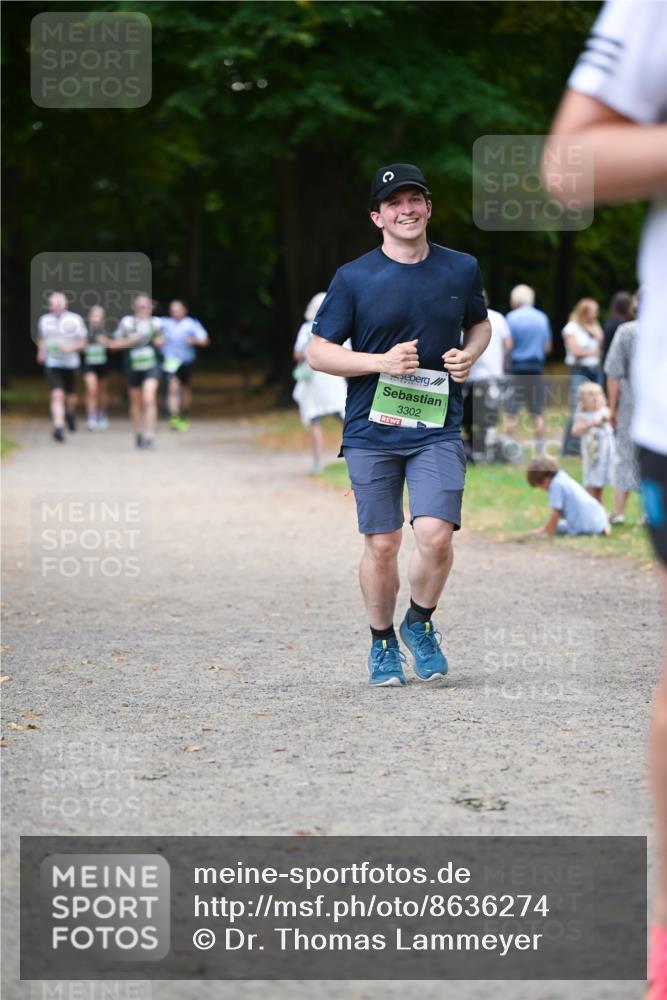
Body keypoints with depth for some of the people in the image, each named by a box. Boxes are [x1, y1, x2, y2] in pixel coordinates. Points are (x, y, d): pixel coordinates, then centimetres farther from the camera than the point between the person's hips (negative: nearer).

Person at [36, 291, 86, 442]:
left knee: (71, 396, 15)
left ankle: (70, 413, 48)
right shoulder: (44, 320, 3)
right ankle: (58, 428, -22)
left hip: (70, 363, 1)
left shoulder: (75, 319, -3)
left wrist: (71, 346, -19)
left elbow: (82, 342, 1)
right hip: (52, 364, -1)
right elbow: (41, 338, 20)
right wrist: (41, 352, 2)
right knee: (57, 395, -17)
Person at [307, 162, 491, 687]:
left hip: (438, 427, 1)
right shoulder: (354, 278, -3)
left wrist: (469, 355, 0)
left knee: (436, 534, -14)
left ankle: (420, 624, 13)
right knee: (382, 544, 3)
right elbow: (318, 351, -1)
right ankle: (382, 643, 23)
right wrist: (381, 362, -15)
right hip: (372, 430, -1)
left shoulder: (461, 269, 6)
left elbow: (480, 324, 23)